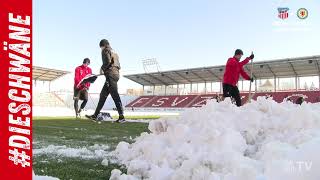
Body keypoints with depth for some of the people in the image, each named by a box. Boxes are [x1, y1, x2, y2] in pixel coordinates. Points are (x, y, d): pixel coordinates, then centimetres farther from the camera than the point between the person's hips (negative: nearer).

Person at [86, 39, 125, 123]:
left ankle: (121, 117, -16)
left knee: (115, 95, -12)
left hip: (110, 74, -9)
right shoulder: (114, 52, 26)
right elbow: (118, 65, 21)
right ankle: (95, 115, 16)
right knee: (103, 95, 11)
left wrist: (102, 68, 0)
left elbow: (108, 61, -17)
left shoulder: (105, 50, 1)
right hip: (116, 74, 9)